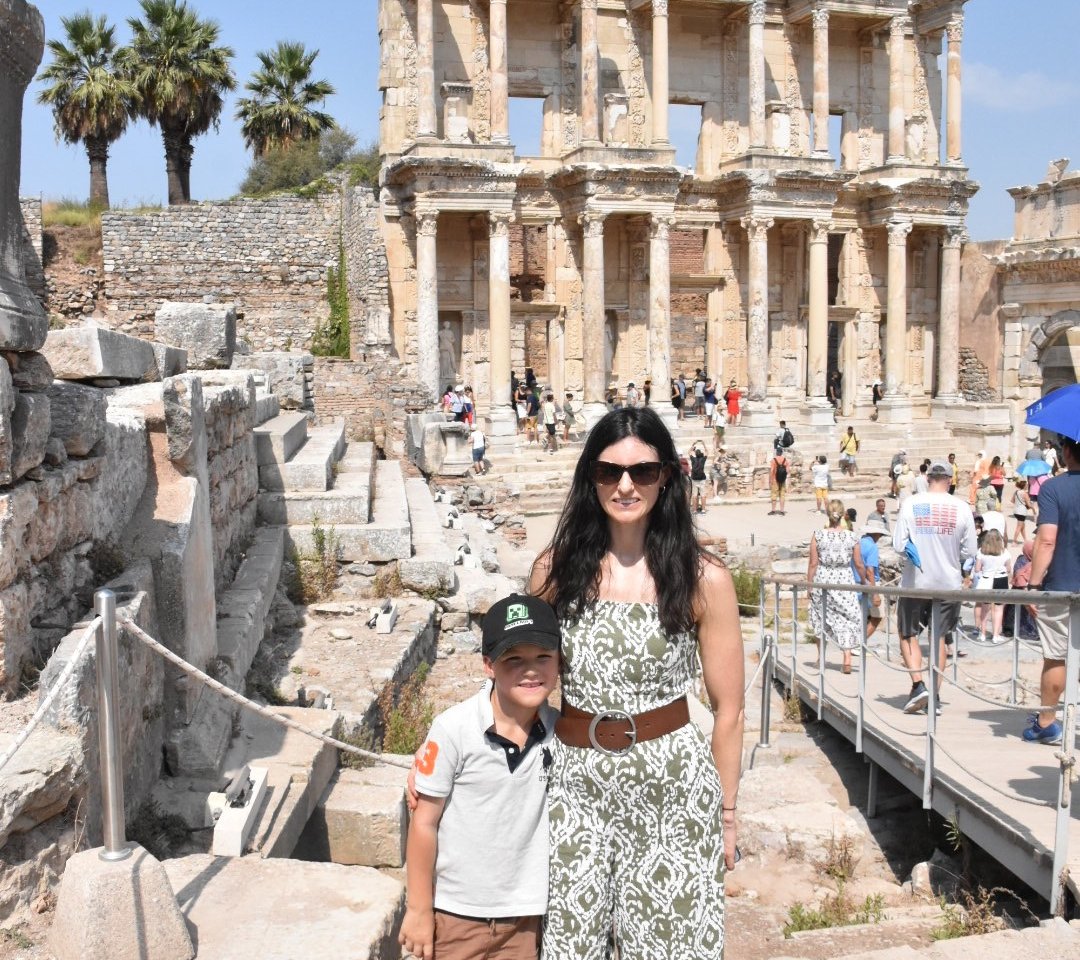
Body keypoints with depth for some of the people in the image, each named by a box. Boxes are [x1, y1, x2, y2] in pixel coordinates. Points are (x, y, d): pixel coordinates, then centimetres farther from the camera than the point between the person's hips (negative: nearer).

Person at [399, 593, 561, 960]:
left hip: (524, 915, 3)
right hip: (454, 912, -3)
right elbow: (425, 822, -11)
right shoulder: (454, 729, -19)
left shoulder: (559, 732, -7)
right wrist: (419, 909, -6)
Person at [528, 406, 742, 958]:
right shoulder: (556, 569, -1)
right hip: (575, 784, 2)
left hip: (671, 787, -1)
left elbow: (728, 710, 0)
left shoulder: (703, 580, -7)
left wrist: (726, 813, 4)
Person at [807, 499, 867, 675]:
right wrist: (863, 580, 20)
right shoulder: (851, 537, -5)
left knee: (822, 618, 16)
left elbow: (813, 563, -6)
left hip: (822, 581, 1)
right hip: (845, 580, -1)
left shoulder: (818, 535, -7)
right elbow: (859, 565, 2)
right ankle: (847, 657, -6)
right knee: (848, 618, 6)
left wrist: (809, 584, 4)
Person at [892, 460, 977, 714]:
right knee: (938, 637, 12)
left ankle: (918, 685, -6)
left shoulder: (911, 504, -7)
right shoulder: (962, 508, -4)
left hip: (915, 581, -2)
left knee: (908, 635, 10)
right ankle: (934, 695, 12)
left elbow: (899, 545, -9)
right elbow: (968, 551, 0)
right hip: (949, 582, 2)